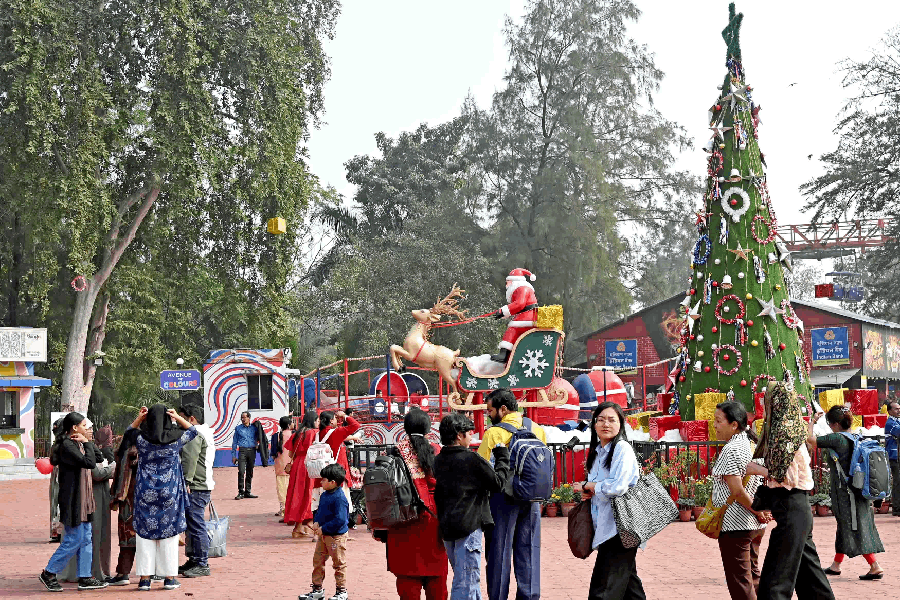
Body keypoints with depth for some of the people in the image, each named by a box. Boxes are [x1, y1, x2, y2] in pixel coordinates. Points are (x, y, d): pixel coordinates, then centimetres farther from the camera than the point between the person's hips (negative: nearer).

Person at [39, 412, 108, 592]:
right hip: (73, 501, -10)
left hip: (82, 501, 10)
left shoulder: (76, 444, 14)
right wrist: (87, 443, -14)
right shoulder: (67, 445, -17)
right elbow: (90, 462, -26)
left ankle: (85, 578, 13)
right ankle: (49, 573, 7)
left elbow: (97, 457, 18)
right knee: (74, 540, -5)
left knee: (86, 539, 10)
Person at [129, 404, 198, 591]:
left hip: (146, 493, 0)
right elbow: (192, 430, 13)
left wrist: (139, 418, 5)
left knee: (145, 534, 5)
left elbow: (129, 431, 18)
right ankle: (169, 577, 9)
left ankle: (145, 578, 5)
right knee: (169, 535, 6)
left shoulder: (141, 439, -6)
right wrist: (178, 418, 1)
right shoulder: (175, 438, -7)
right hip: (169, 494, 0)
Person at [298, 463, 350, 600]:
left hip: (336, 536, -9)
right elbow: (319, 511, 20)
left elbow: (340, 519, -24)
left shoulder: (339, 498, -21)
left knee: (339, 563, 4)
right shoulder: (324, 495, 7)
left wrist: (323, 529, -20)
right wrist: (316, 522, 1)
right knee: (317, 561, 13)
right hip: (323, 535, 9)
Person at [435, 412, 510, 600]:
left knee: (466, 577, 19)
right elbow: (498, 483, -5)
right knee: (466, 581, -6)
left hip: (446, 528, 8)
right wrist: (502, 457, 6)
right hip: (468, 527, -8)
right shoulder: (471, 460, -13)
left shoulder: (438, 461, 8)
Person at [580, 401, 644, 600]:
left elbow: (618, 487, -24)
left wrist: (594, 487, -7)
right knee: (628, 583, 17)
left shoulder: (622, 449, -12)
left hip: (619, 529, -9)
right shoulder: (597, 451, 14)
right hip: (605, 527, 9)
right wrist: (588, 492, 6)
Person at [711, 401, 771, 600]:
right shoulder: (752, 444, 9)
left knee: (739, 581, -2)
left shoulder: (731, 450, -18)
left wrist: (757, 512, -11)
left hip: (735, 525, -9)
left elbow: (737, 490, -23)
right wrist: (762, 510, 7)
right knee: (753, 577, 16)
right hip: (756, 525, 9)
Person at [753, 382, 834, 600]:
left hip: (791, 510, -10)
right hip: (798, 508, 10)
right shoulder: (788, 428, 13)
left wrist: (757, 470, -9)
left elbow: (788, 477, -18)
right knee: (807, 567, 17)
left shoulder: (786, 432, -15)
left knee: (776, 575, -8)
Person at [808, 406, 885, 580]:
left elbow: (810, 439, -15)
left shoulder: (836, 439, -17)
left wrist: (812, 421, 0)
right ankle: (836, 565, 28)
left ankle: (875, 567, -7)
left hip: (845, 492, -8)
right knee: (844, 527, 17)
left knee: (856, 530, -4)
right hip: (860, 491, 8)